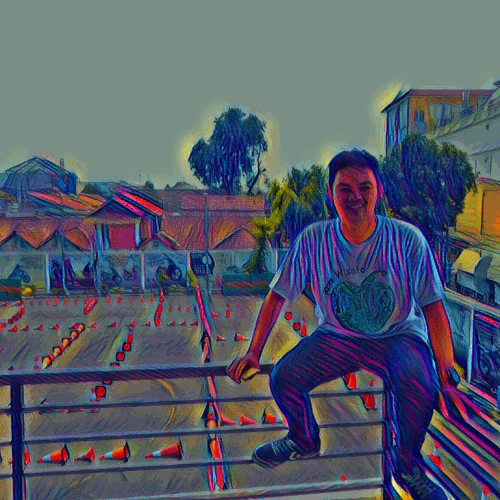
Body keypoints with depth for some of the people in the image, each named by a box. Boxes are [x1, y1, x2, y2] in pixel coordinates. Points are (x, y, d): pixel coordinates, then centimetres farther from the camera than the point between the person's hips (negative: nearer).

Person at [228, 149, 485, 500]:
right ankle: (305, 441, 19)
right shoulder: (312, 240, -12)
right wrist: (253, 353, -7)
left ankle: (408, 465, 3)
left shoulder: (407, 239, -16)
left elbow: (433, 307, -12)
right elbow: (277, 296, -4)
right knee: (283, 377, -18)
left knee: (419, 386, -32)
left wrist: (448, 378, -17)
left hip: (398, 336, -1)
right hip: (336, 336, 2)